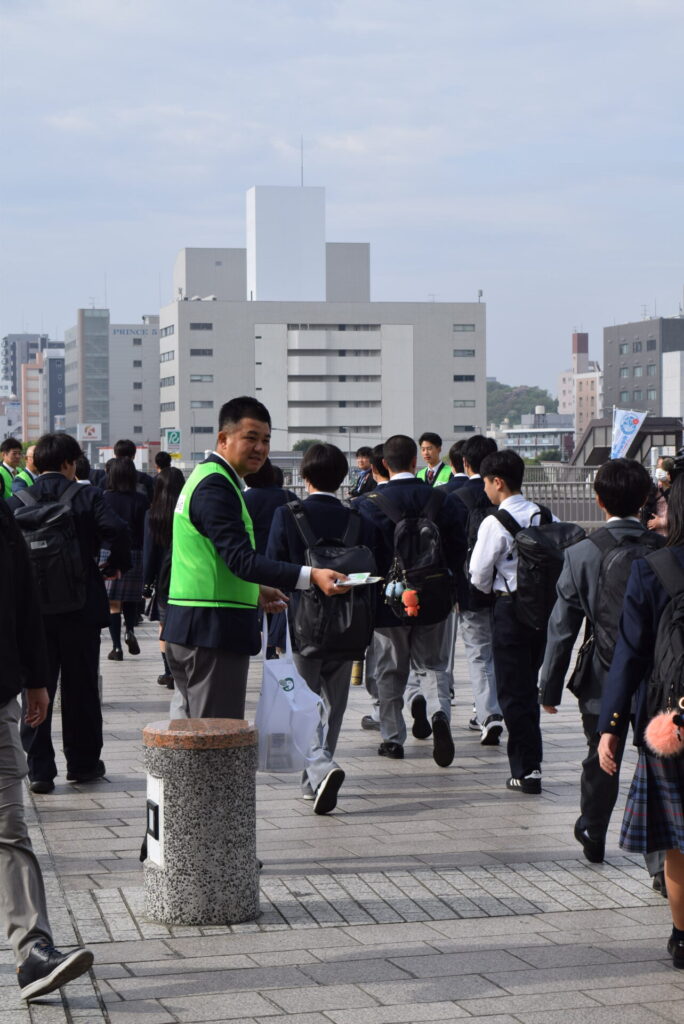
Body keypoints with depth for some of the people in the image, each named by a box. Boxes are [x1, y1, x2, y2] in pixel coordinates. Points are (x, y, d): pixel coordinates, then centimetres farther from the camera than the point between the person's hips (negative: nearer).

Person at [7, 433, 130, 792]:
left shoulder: (17, 502, 0)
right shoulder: (87, 497, -6)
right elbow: (116, 530, -21)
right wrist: (116, 566, -3)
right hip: (81, 608, -1)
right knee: (80, 690, 10)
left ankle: (39, 769, 5)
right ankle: (83, 764, 19)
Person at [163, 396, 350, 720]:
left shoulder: (206, 478, 18)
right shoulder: (215, 486, -16)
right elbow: (242, 559, -27)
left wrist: (255, 591, 25)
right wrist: (310, 576, -34)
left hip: (190, 629, 11)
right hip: (212, 630, -11)